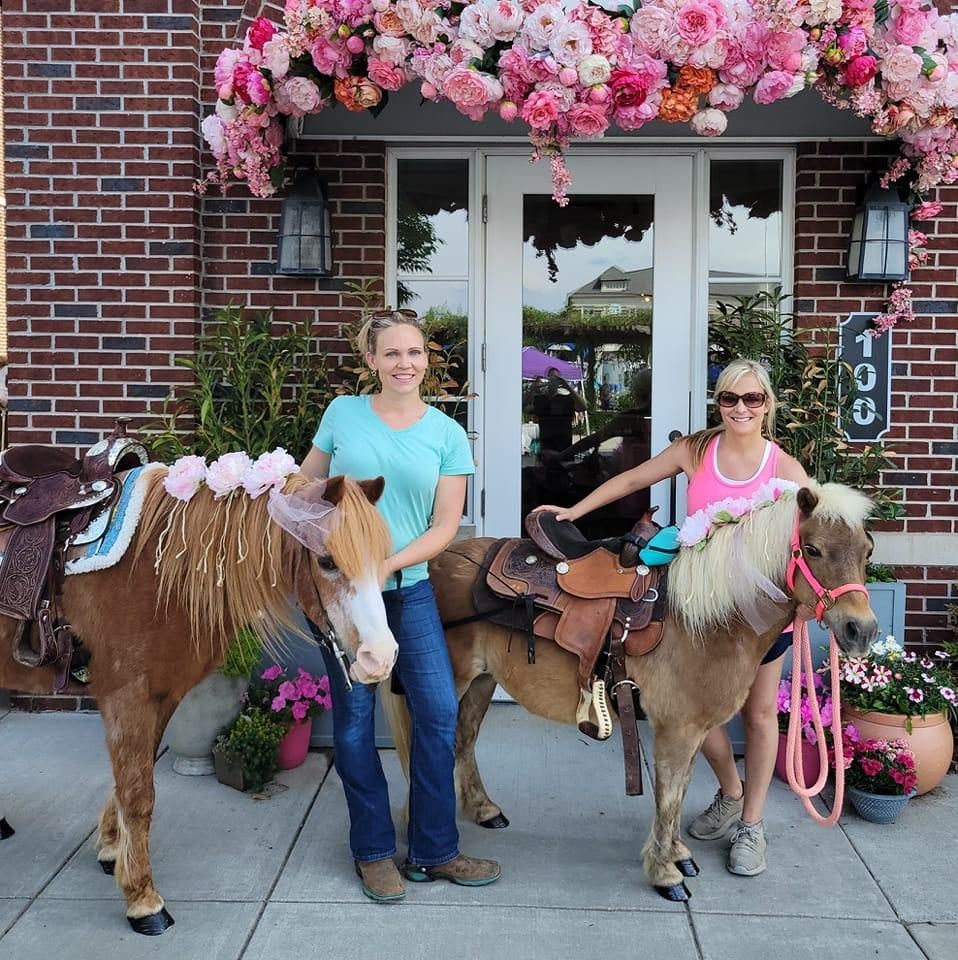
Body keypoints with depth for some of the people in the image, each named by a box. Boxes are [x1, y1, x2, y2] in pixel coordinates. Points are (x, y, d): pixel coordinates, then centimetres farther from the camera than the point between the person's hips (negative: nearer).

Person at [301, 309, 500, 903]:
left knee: (439, 710, 0)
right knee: (354, 717, 6)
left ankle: (435, 851, 17)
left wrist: (387, 565, -16)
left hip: (409, 588, 1)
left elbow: (445, 526, -4)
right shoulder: (343, 413, 1)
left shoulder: (447, 435, 0)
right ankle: (374, 852, 23)